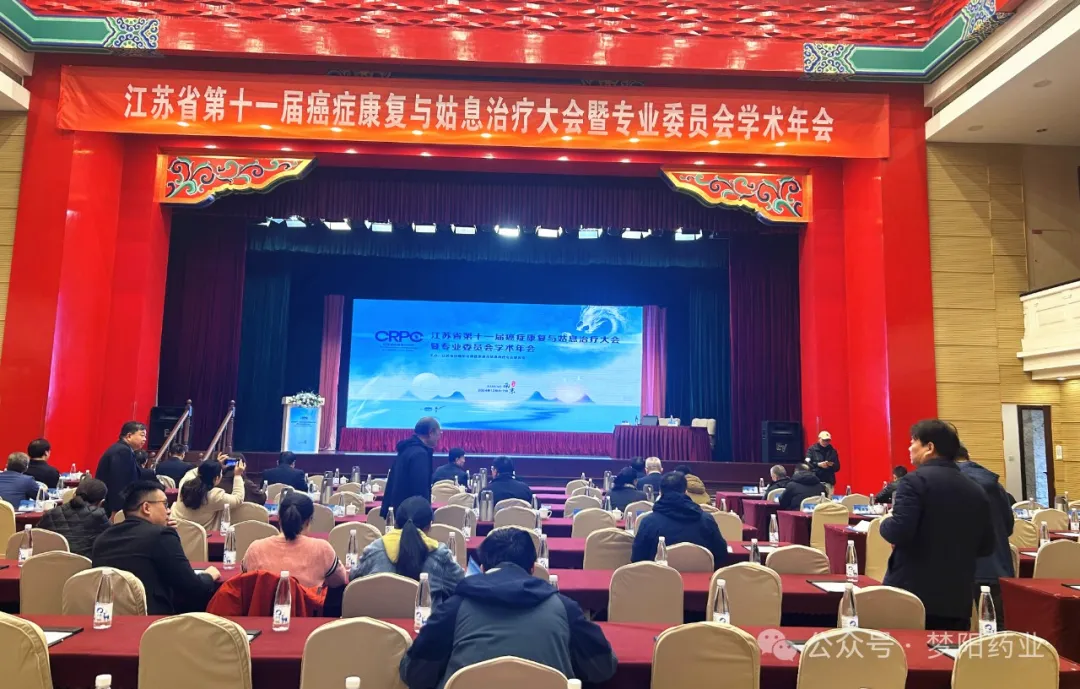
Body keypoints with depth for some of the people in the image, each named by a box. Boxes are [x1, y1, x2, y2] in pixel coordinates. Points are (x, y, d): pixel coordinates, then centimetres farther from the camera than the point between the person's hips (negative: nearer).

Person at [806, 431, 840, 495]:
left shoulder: (833, 451, 12)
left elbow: (837, 467, 13)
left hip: (828, 482, 3)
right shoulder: (812, 449, 4)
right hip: (814, 481, -2)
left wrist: (832, 465, -9)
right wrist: (818, 464, -18)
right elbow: (807, 463, -5)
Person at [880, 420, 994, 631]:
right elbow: (986, 547, 14)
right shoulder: (976, 490, 9)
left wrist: (885, 524, 0)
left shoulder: (915, 480, -11)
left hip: (911, 593, -6)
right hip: (957, 598, 6)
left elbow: (898, 532, -21)